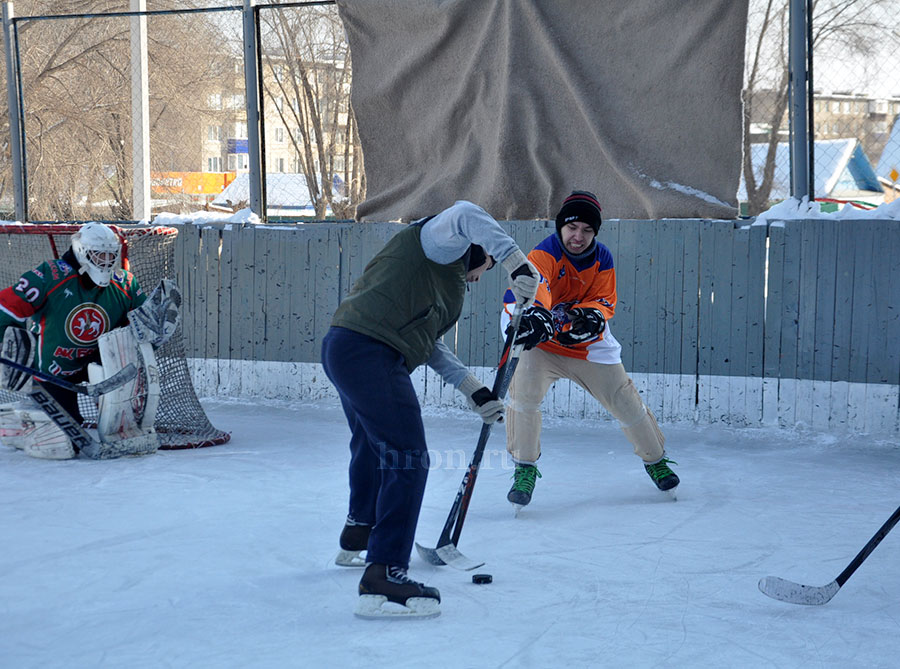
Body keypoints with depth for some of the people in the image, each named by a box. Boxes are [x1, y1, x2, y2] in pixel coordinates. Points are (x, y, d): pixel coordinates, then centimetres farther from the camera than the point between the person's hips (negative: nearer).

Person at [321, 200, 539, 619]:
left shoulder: (445, 276, 30)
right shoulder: (442, 243, 1)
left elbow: (428, 343, 29)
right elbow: (465, 216, -23)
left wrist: (475, 391, 24)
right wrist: (516, 261, -32)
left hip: (343, 349, 11)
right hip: (369, 353, -11)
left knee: (373, 446, 32)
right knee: (407, 459, -13)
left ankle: (358, 538, 53)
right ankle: (383, 577, -17)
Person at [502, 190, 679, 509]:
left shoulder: (602, 259, -5)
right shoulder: (545, 254, -22)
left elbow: (605, 301, -7)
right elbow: (534, 286, -43)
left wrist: (592, 315, -32)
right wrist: (537, 315, -66)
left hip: (587, 344, 4)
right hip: (542, 343, -3)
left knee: (625, 401, 4)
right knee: (525, 389, -27)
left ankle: (655, 459, 29)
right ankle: (524, 468, -11)